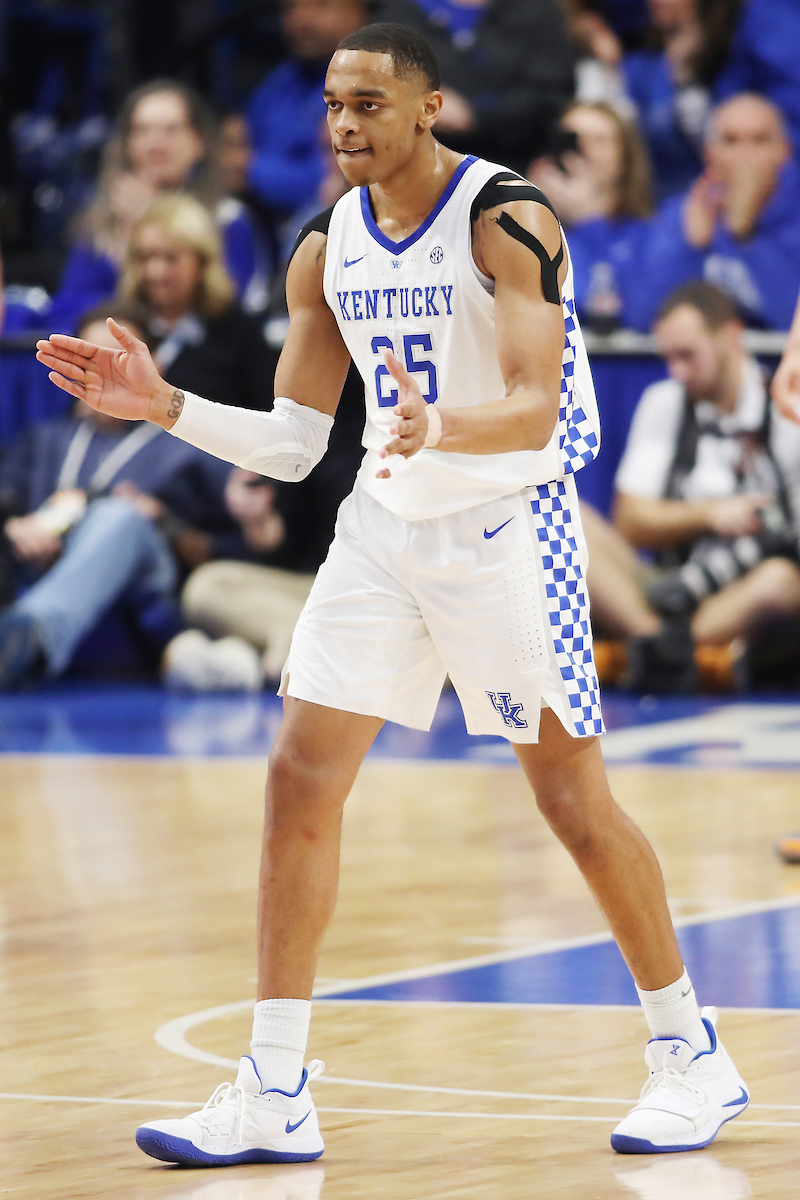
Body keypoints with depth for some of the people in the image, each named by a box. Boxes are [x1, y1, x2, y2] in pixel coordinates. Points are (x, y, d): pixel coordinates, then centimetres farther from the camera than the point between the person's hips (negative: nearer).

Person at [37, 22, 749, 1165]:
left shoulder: (506, 220, -16)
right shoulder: (329, 248, 4)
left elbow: (533, 414, -25)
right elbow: (291, 443, 8)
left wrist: (442, 428, -44)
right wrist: (164, 406, -5)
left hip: (509, 529, -6)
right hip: (385, 526, 6)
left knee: (574, 803, -1)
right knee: (300, 779, -5)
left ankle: (694, 1058, 17)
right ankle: (274, 1096, -1)